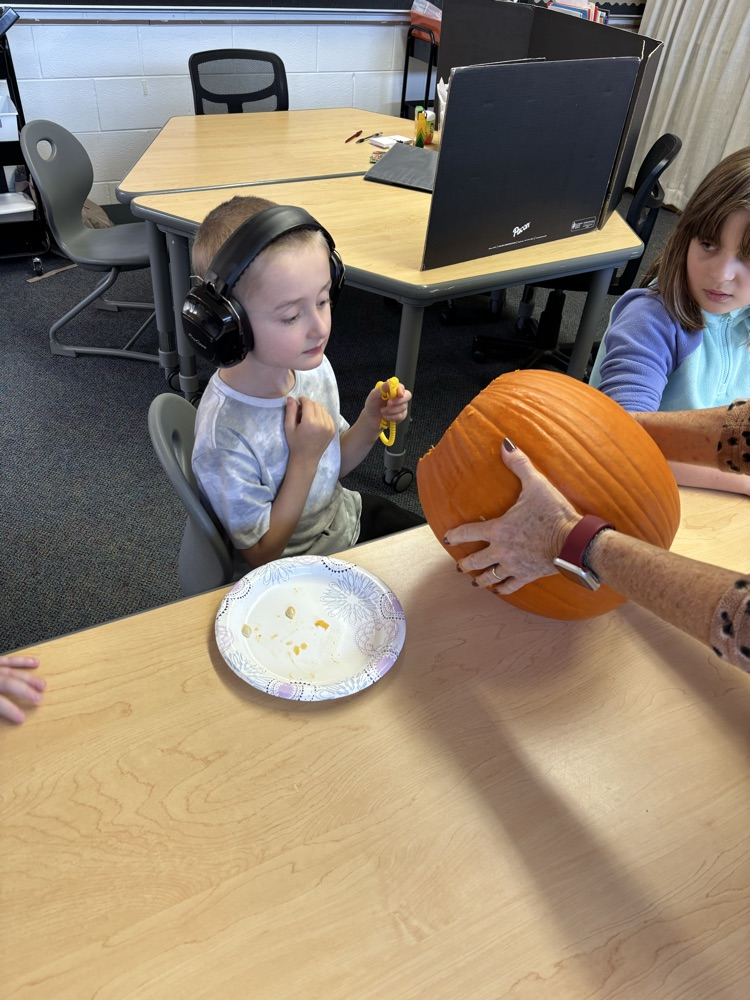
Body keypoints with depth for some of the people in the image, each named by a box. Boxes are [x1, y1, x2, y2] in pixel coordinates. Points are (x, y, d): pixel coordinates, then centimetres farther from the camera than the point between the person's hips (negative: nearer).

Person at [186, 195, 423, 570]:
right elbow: (261, 555, -21)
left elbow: (333, 466, 2)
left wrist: (369, 422, -17)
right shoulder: (224, 438, -34)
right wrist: (305, 458, -30)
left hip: (346, 517, 6)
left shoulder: (313, 365, -14)